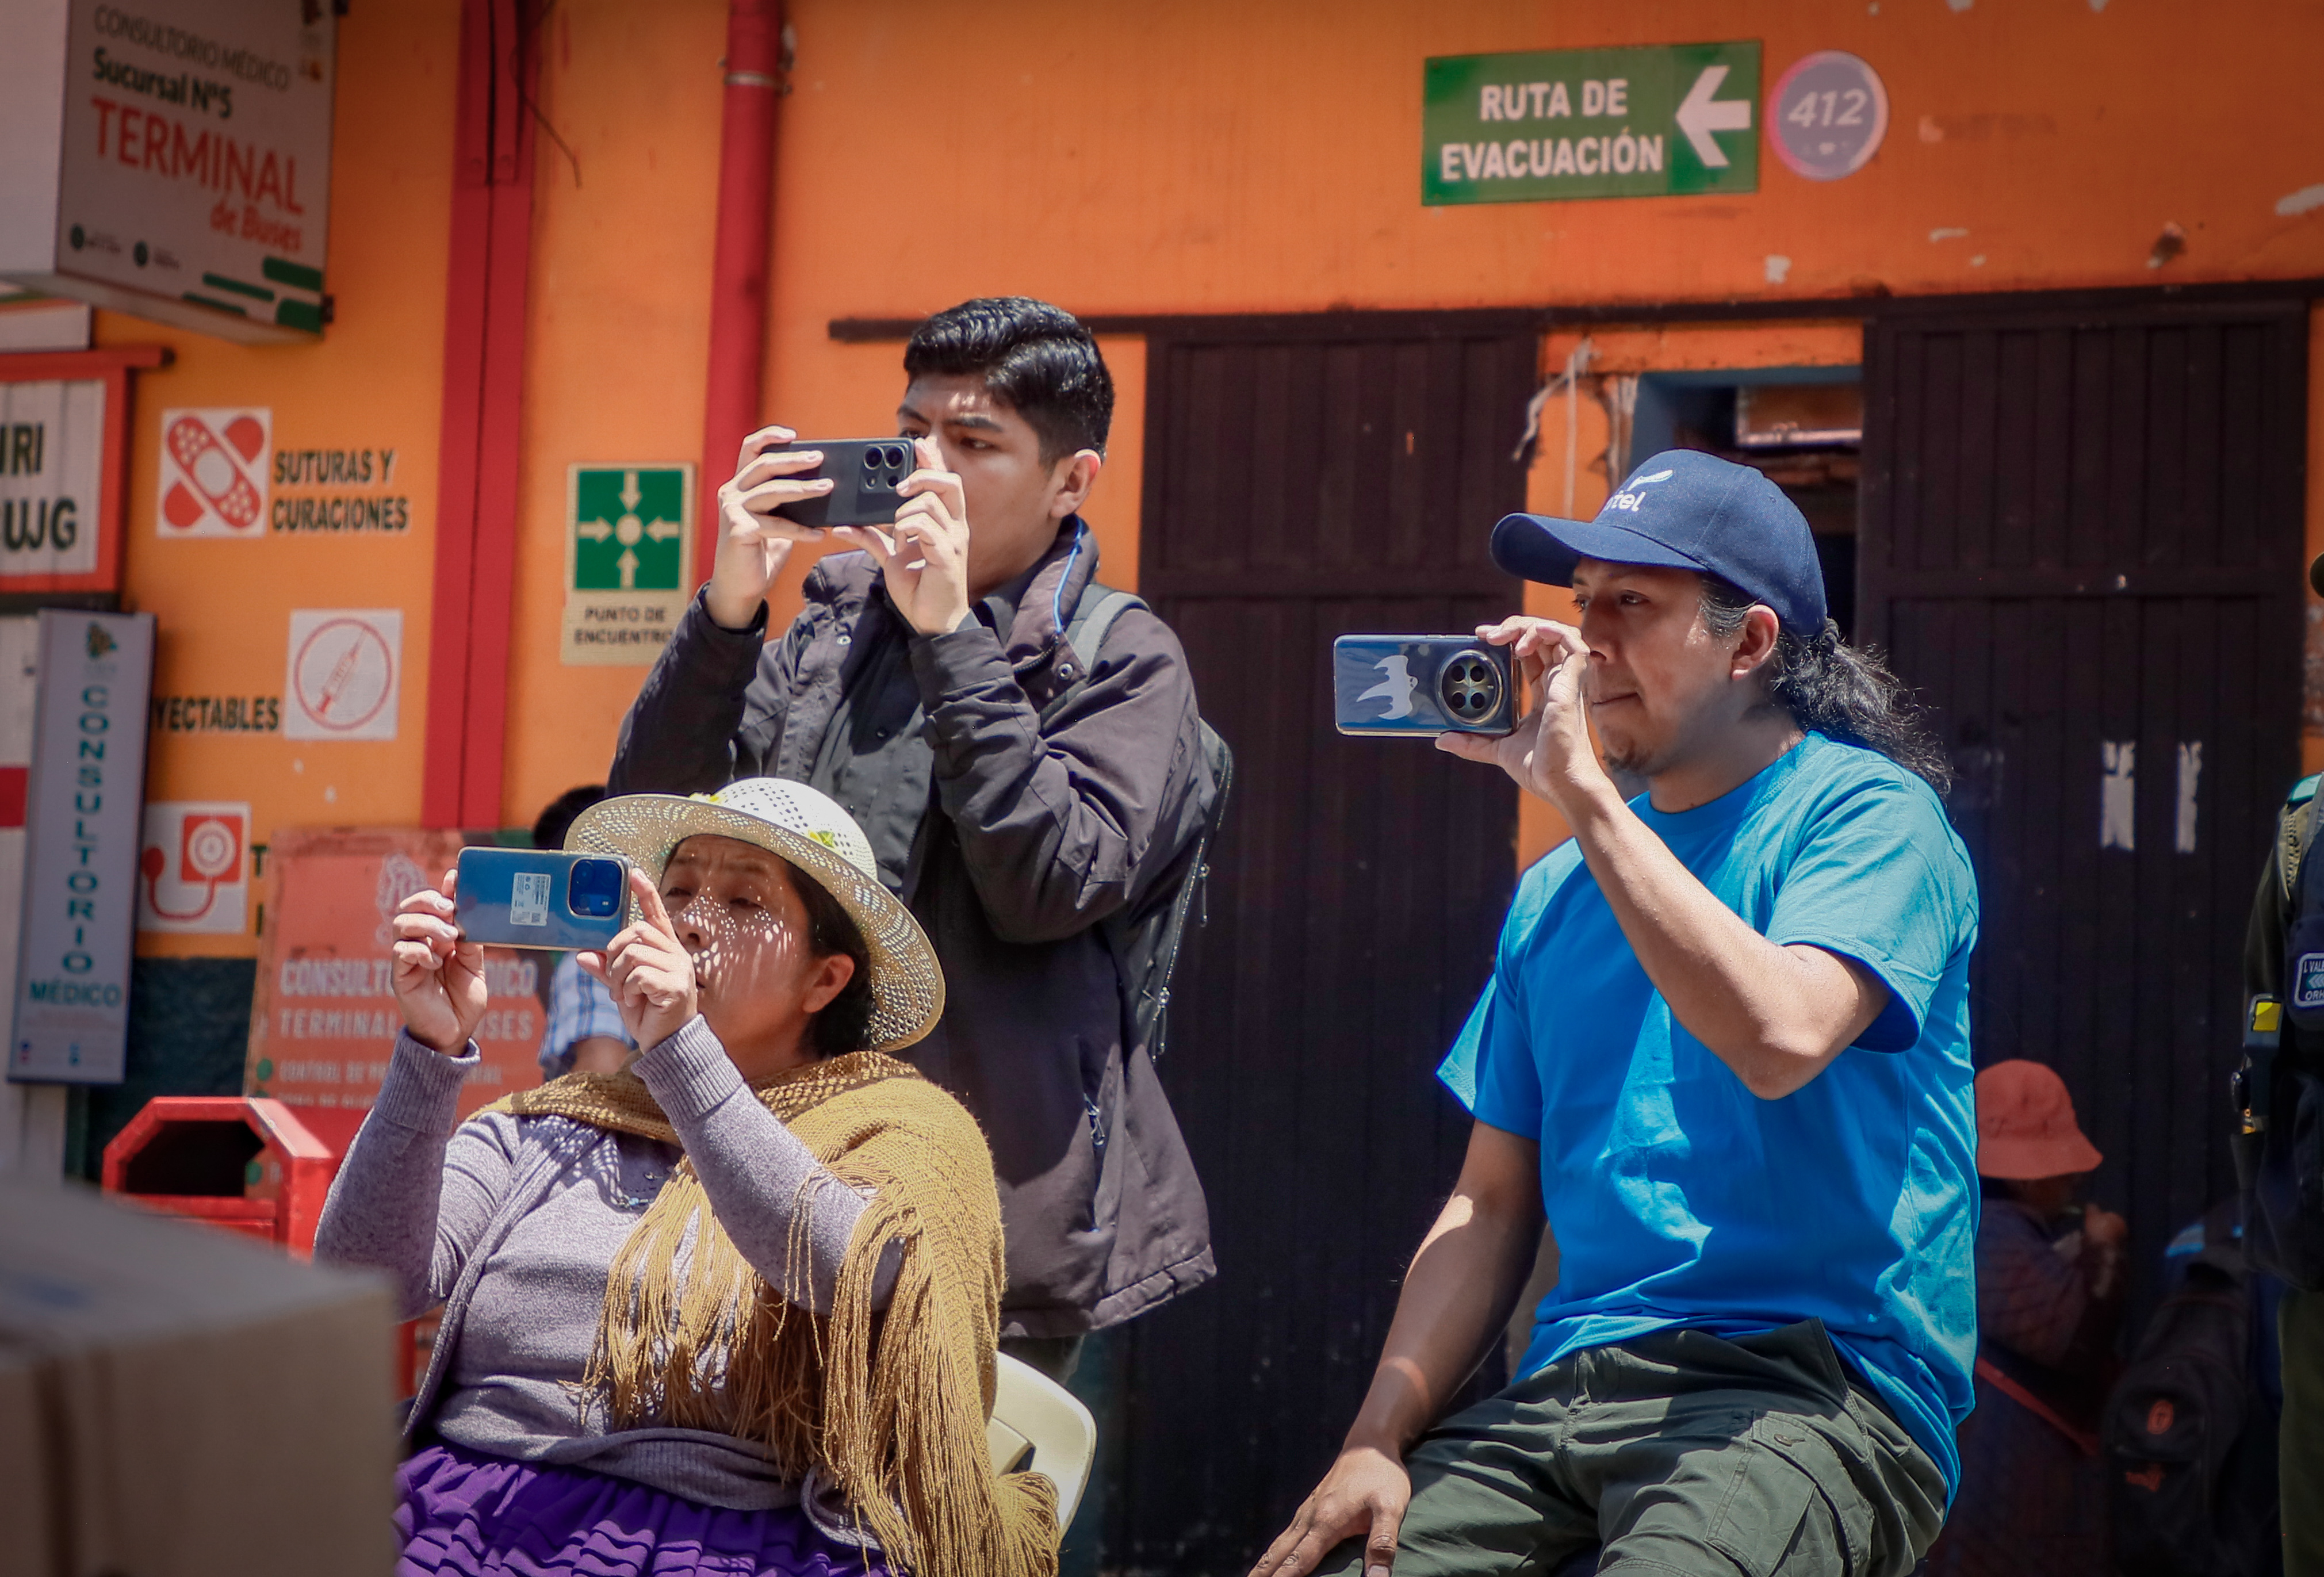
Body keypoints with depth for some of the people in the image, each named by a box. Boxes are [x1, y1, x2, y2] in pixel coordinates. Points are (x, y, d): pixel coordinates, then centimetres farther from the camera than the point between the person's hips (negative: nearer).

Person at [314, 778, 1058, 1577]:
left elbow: (847, 1273, -12)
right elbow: (368, 1276, 4)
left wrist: (682, 1050, -17)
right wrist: (430, 1052, -8)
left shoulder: (896, 1129, 10)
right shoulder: (538, 1129, 18)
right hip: (462, 1504, 3)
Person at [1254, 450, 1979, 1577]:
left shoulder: (1868, 814, -1)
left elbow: (1781, 1039, -22)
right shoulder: (1559, 890, 18)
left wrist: (1579, 788, -16)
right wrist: (1380, 1440, 1)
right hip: (1568, 1390, 6)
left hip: (1807, 1387, -5)